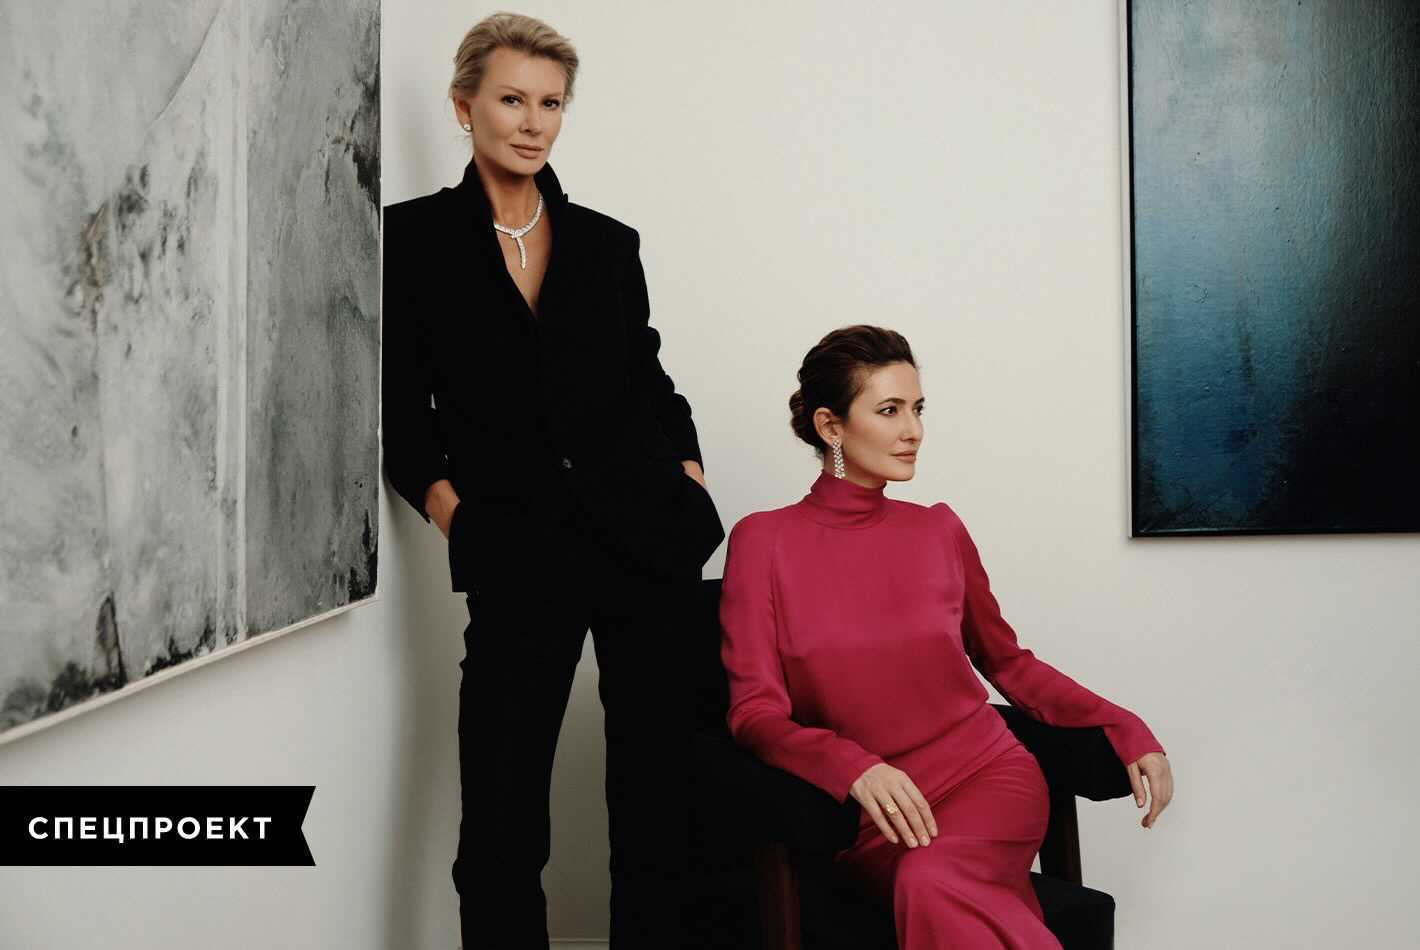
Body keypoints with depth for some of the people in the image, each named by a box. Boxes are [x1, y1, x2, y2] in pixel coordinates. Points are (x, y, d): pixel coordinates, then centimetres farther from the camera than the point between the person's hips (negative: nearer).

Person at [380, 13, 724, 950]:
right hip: (519, 555, -2)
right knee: (502, 822, 0)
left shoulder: (608, 242, 13)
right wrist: (450, 508, -7)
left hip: (651, 538, 3)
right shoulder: (413, 237, 5)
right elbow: (400, 408, 4)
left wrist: (689, 471, 4)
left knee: (658, 791, 7)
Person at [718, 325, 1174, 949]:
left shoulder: (938, 530, 8)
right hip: (870, 808, -1)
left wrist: (1126, 730, 6)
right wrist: (855, 768, -24)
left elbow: (1007, 662, 19)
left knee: (934, 880, -31)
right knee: (928, 889, -33)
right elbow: (755, 712, -6)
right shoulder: (763, 541, -1)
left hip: (989, 771, 2)